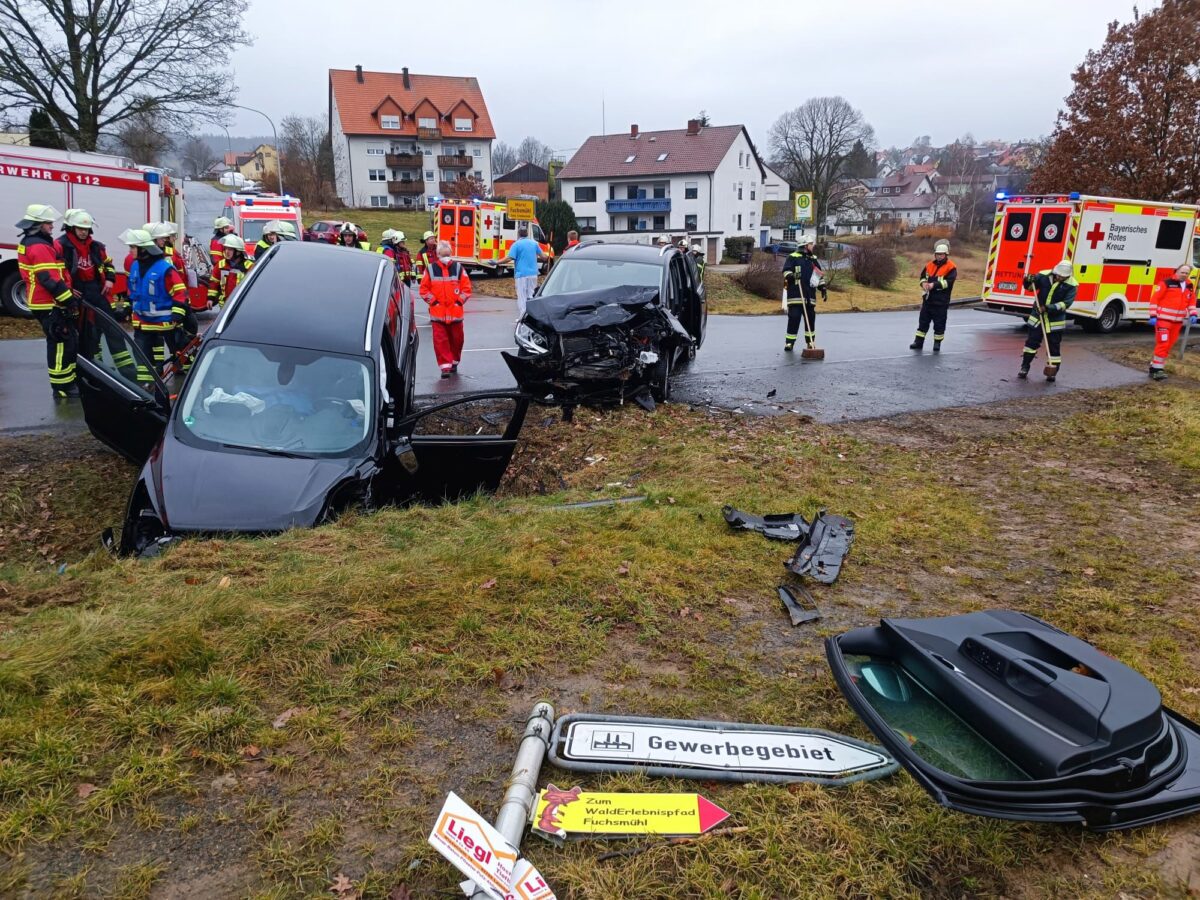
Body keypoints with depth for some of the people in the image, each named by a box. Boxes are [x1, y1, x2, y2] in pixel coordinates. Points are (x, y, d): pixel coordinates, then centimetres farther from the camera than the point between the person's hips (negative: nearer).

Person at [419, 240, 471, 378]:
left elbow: (466, 287, 4)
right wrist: (433, 301, -4)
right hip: (437, 312, -1)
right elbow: (424, 289, 4)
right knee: (440, 340, -6)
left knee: (456, 338, 10)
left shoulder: (458, 268, 3)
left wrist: (459, 301, -4)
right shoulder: (430, 269, 2)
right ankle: (445, 366, -4)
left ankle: (454, 362, 30)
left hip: (455, 312, 1)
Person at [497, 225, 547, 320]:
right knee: (531, 296, 11)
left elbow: (509, 258, -15)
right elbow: (543, 257, 12)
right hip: (533, 274, 4)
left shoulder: (516, 244, -6)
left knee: (522, 297, -1)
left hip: (521, 274, -4)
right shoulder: (534, 243, 8)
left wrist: (497, 263, -7)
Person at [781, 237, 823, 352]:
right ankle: (789, 343, -2)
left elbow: (819, 274, 23)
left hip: (810, 295, 6)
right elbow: (786, 271, -7)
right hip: (795, 294, -5)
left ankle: (810, 342, 18)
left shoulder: (814, 259, 18)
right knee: (794, 318, -9)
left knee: (810, 318, 6)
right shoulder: (792, 257, 0)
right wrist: (791, 276, -27)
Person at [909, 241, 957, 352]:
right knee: (923, 321, 8)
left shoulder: (951, 267, -8)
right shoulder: (929, 265, 10)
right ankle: (918, 342, 13)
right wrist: (924, 283, -8)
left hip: (941, 301, -5)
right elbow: (923, 276, 15)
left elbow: (948, 282, -18)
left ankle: (937, 343, 13)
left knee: (939, 323, 3)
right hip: (927, 299, 5)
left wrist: (934, 285, -25)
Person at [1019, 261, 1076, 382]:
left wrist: (1049, 308, -29)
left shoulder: (1071, 285, -11)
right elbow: (1030, 287, 4)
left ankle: (1052, 372, 14)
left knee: (1054, 347, 5)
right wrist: (1028, 282, -20)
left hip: (1056, 320, -1)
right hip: (1038, 316, 2)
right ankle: (1025, 368, 13)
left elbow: (1066, 303, -17)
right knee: (1032, 342, 4)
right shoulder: (1044, 276, -6)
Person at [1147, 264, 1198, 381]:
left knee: (1169, 345, 10)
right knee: (1163, 344, -11)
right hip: (1163, 319, -7)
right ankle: (1156, 370, -6)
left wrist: (1193, 314, 5)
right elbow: (1154, 299, -9)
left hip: (1177, 321, 7)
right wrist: (1153, 316, -14)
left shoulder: (1189, 287, 12)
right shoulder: (1167, 283, -8)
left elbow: (1192, 301, 21)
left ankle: (1155, 367, 19)